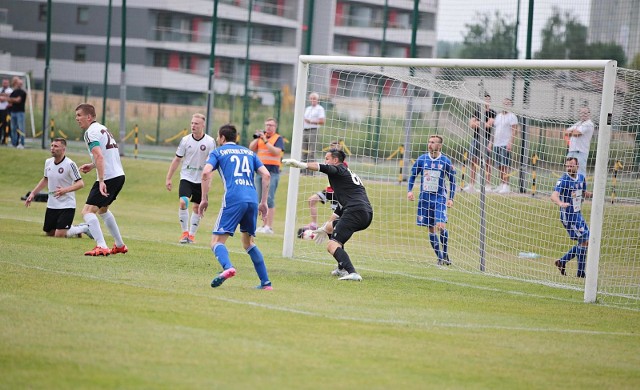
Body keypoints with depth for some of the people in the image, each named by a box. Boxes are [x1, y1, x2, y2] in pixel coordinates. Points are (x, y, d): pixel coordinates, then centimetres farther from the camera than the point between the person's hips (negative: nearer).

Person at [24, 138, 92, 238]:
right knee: (49, 233, 11)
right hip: (51, 205, 7)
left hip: (66, 206, -7)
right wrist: (33, 193, 16)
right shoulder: (48, 162, 4)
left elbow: (80, 183, -19)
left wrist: (65, 190, -33)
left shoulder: (69, 164, -17)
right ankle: (75, 228, 32)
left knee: (59, 235, -14)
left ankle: (85, 228, 10)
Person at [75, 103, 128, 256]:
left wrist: (101, 181, -31)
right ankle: (120, 245, 36)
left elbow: (99, 156, -25)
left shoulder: (91, 132, -12)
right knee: (102, 209, 29)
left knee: (87, 211, -13)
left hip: (108, 178, -10)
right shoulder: (102, 128, 18)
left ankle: (101, 247, -27)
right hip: (119, 175, 10)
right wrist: (92, 165, 24)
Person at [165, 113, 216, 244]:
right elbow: (177, 160, 5)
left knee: (197, 207, 6)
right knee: (183, 202, -18)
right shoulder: (185, 140, -3)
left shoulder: (210, 142, -8)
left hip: (201, 179, 0)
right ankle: (185, 232, -6)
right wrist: (168, 178, 4)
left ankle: (191, 234, 21)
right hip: (186, 177, 0)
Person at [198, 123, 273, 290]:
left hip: (233, 200, -5)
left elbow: (206, 173, -4)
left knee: (217, 241, -5)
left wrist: (204, 199, 1)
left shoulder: (218, 152, 14)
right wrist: (263, 202, 17)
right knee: (248, 242, 21)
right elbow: (266, 175, 15)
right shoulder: (249, 153, 26)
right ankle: (266, 282, 14)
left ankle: (227, 267, -36)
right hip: (253, 200, 5)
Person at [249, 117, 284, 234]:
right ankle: (264, 225, 12)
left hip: (272, 172, -6)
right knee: (261, 199, 6)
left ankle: (269, 227, -14)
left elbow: (277, 151, -15)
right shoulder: (261, 136, 16)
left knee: (269, 199, -12)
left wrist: (265, 141, -17)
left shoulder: (278, 139, 1)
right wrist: (257, 138, -4)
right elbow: (251, 149, 9)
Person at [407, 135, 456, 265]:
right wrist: (410, 190, 0)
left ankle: (445, 254, -3)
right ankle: (440, 257, 13)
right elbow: (413, 175, 13)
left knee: (441, 225, -19)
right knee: (431, 228, 5)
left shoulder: (445, 161, -4)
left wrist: (451, 198, -2)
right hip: (425, 198, 3)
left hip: (439, 197, -3)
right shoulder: (422, 159, 1)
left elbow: (452, 181, 4)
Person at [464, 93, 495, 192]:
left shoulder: (492, 113, 2)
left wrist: (477, 123, -3)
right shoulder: (476, 112, 14)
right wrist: (484, 124, -6)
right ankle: (471, 185, 4)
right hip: (476, 139, 4)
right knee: (473, 162, 2)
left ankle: (488, 185, -2)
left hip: (486, 139, -4)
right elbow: (471, 124, 5)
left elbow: (489, 125, -11)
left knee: (487, 162, -3)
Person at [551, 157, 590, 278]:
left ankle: (562, 261, 21)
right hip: (568, 215, -8)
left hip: (577, 214, 8)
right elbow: (554, 195, -31)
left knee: (586, 241, 11)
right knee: (583, 240, -12)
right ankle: (580, 272, -5)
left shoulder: (581, 177, 6)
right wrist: (560, 203, -52)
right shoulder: (563, 180, -17)